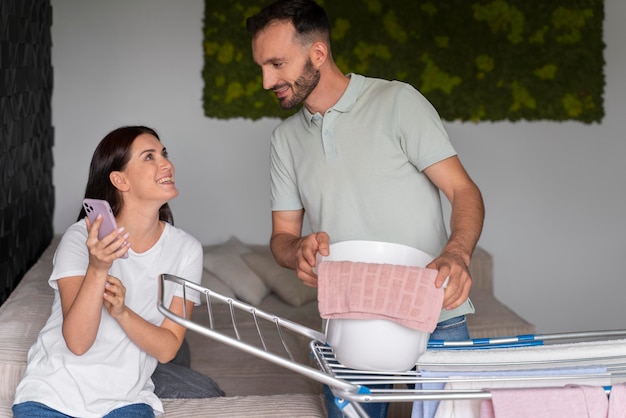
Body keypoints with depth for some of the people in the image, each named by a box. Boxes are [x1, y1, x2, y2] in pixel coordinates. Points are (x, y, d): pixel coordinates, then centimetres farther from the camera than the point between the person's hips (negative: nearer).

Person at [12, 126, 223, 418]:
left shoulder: (186, 250, -3)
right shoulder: (81, 237, -10)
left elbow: (167, 349, -5)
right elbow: (77, 342, -17)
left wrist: (121, 312, -23)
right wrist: (97, 268, -31)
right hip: (53, 394, -2)